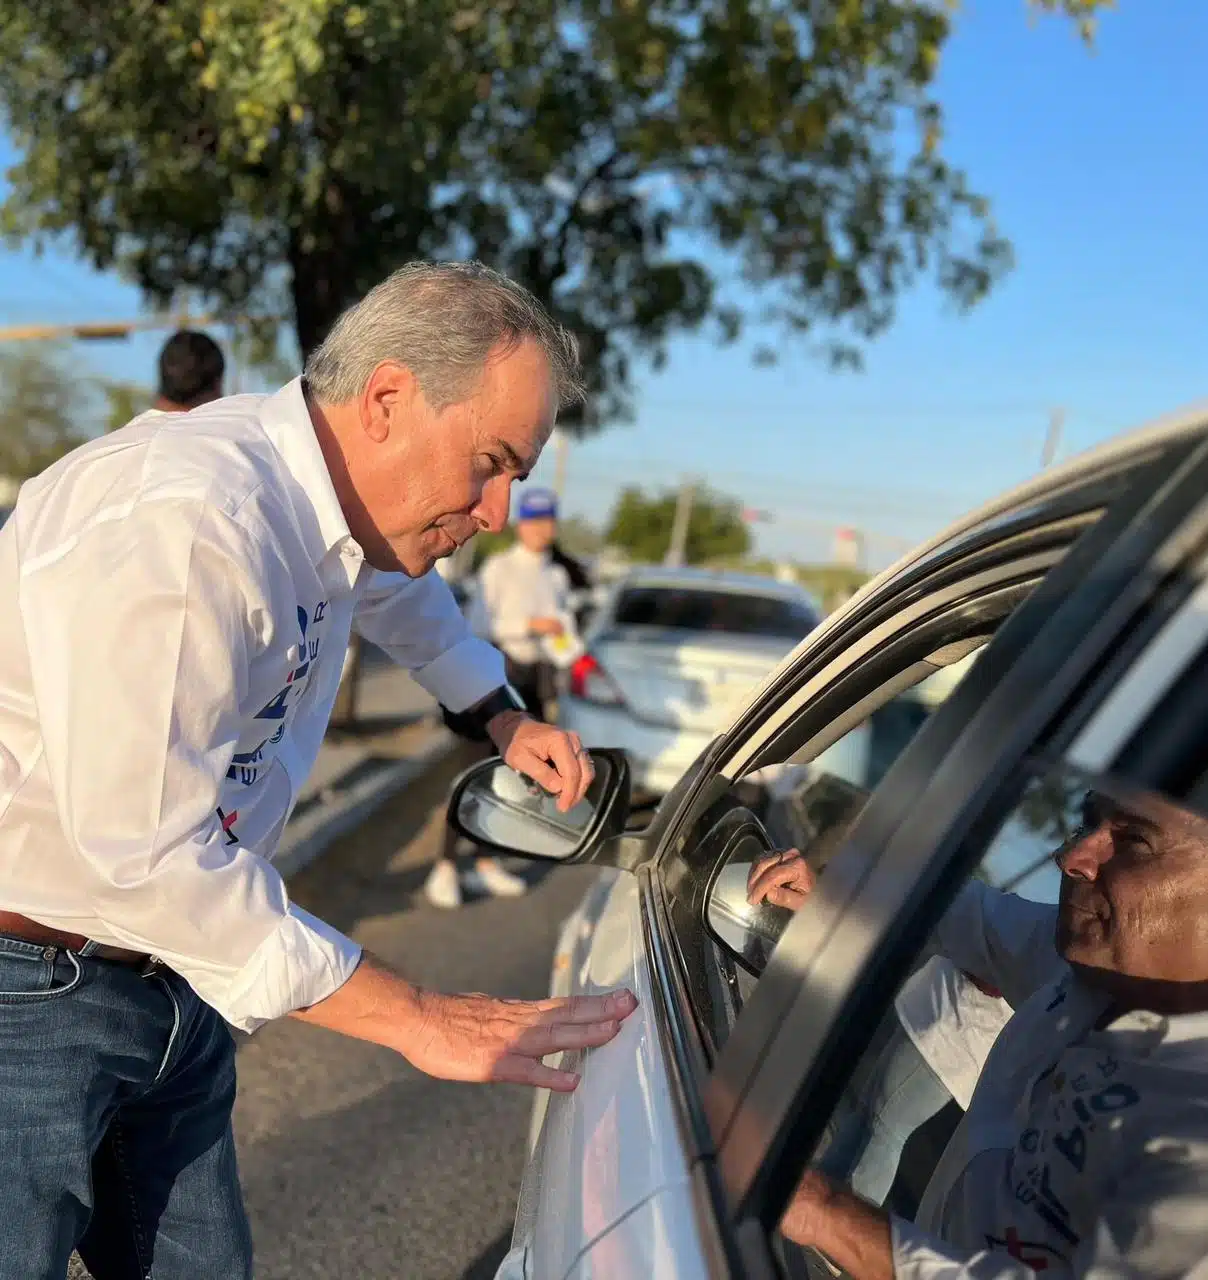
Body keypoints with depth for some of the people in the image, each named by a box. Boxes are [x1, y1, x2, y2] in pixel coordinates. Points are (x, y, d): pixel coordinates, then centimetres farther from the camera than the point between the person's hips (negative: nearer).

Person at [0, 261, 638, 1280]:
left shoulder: (334, 507, 0)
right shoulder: (179, 520, -28)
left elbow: (407, 602, 25)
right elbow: (147, 853, -31)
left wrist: (504, 719, 15)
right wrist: (416, 1018, -26)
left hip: (175, 977, 8)